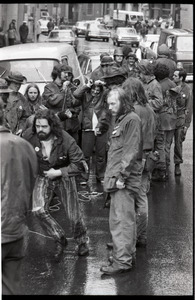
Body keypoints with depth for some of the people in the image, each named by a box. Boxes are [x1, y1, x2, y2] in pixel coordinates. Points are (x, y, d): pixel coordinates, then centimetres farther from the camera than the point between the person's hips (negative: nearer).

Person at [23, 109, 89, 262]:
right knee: (39, 210, -21)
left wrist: (58, 172, -23)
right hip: (43, 178, 2)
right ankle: (60, 240, 1)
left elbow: (78, 165, -18)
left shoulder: (66, 140, -26)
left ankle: (82, 242, 35)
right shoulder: (29, 137, -20)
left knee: (74, 216, 4)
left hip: (64, 178, -2)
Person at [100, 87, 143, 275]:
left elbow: (131, 152, -18)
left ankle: (122, 260, -11)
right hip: (116, 177, 10)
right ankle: (127, 251, 25)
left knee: (122, 219, -10)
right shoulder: (121, 120, 19)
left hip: (124, 181, -10)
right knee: (125, 218, 16)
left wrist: (122, 176, -20)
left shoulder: (132, 120, -11)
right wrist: (112, 176, 16)